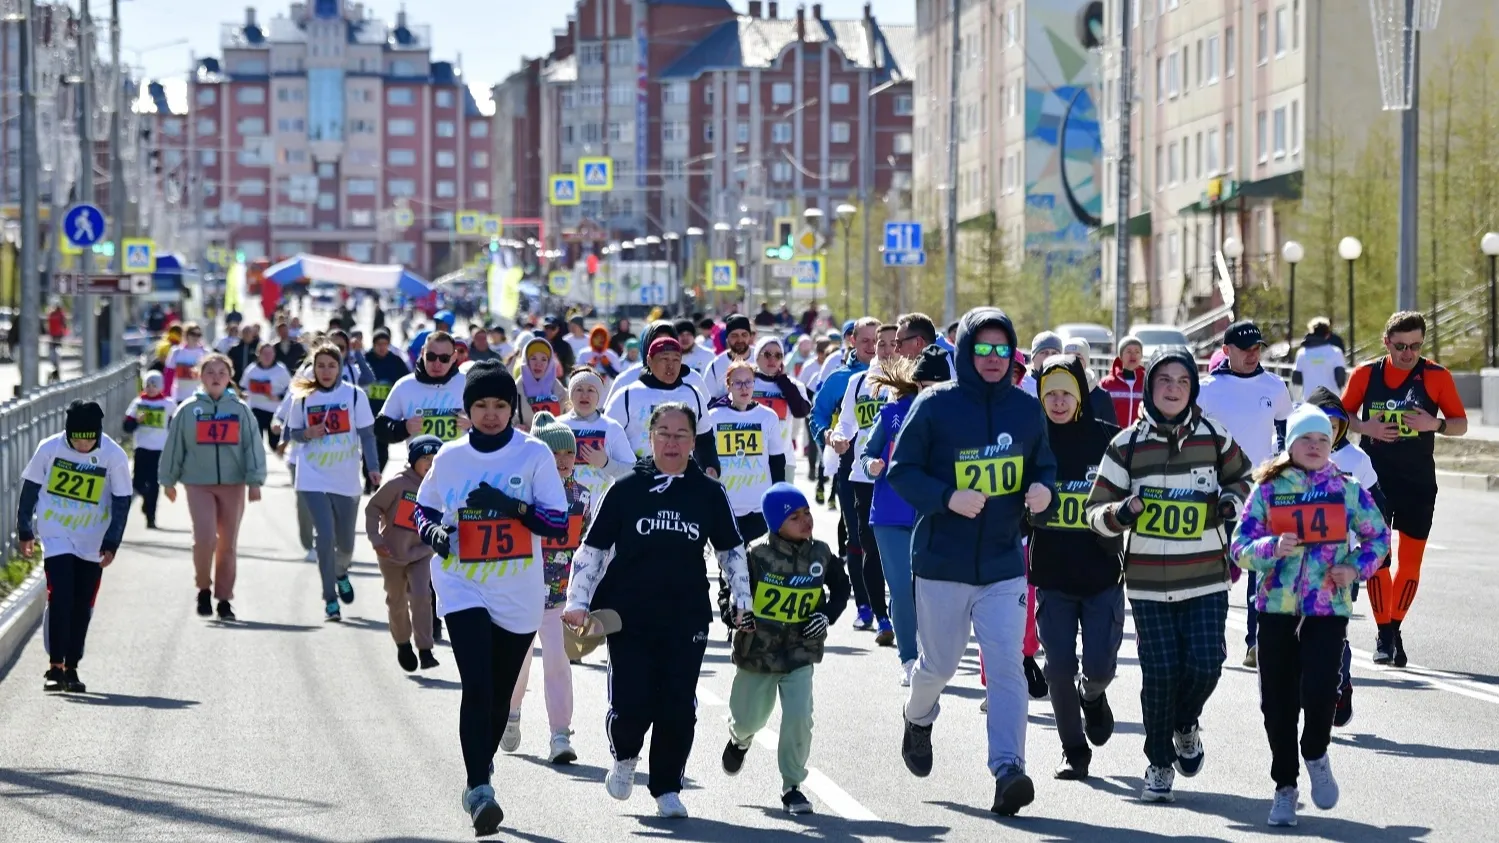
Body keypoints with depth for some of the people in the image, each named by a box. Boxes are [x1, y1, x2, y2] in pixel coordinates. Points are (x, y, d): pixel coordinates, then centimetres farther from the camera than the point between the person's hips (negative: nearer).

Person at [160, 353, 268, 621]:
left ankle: (225, 599, 16)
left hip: (233, 485, 1)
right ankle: (204, 588, 7)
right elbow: (174, 446, 8)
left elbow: (253, 446, 2)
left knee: (228, 544, 6)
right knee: (204, 538, -15)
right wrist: (168, 481, 11)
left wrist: (255, 481, -5)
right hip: (199, 484, -1)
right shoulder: (188, 410, 2)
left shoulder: (240, 409, 4)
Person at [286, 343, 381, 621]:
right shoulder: (303, 397, 1)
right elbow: (293, 432, 10)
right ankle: (330, 599, 0)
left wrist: (372, 467, -8)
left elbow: (367, 434, 1)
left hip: (347, 480, 0)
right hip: (313, 478, 0)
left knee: (345, 541, 9)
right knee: (324, 536, -11)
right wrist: (307, 434, -12)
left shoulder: (354, 395, -2)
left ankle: (341, 573, 45)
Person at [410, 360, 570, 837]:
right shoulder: (450, 458, 2)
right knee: (477, 687, -17)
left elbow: (558, 523, -7)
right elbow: (423, 508, 16)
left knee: (500, 695, 13)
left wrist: (510, 505, -22)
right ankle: (480, 789, -20)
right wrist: (432, 531, -7)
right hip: (463, 589, -1)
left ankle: (482, 772, 36)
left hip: (519, 595, 1)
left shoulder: (534, 455, -4)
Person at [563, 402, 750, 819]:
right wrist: (578, 601, -3)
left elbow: (731, 551, 16)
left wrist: (742, 599, 10)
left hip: (687, 618, 1)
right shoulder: (626, 489, 0)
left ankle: (667, 789, 15)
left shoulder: (709, 493, 4)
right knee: (631, 705, -9)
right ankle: (625, 756, 25)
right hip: (629, 617, -1)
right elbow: (593, 549, 5)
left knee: (679, 707, -2)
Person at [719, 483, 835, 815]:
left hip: (801, 654, 1)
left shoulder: (821, 555, -3)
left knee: (799, 719, -14)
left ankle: (792, 785, 4)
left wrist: (826, 615, -2)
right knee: (749, 718, 13)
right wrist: (732, 614, -24)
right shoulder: (758, 556, -14)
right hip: (757, 652, -1)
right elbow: (728, 591, -5)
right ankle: (740, 739, 53)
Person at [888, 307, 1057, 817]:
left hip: (1004, 564, 2)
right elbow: (902, 471, -6)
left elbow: (1044, 465, 15)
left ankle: (1008, 770, -17)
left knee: (1007, 664, -12)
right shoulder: (934, 406, -7)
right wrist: (949, 497, -23)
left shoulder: (1027, 410, 4)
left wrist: (1042, 489, -9)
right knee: (939, 664, 12)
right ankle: (918, 720, 46)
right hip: (941, 564, -2)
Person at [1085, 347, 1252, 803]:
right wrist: (1120, 513, -20)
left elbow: (1241, 476, 22)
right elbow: (1096, 511, 2)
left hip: (1206, 579, 1)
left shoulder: (1215, 438, 3)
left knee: (1205, 664, -10)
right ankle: (1159, 764, 14)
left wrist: (1232, 500, 0)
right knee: (1160, 672, -5)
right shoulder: (1127, 445, 0)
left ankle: (1186, 726, 24)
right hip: (1148, 582, -1)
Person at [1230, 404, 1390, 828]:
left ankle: (1315, 754, 17)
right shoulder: (1268, 490, 2)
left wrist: (1356, 568, -5)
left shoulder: (1347, 490, 3)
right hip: (1276, 607, 1)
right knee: (1278, 699, 5)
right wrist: (1273, 547, -20)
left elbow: (1378, 536, 12)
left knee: (1319, 690, -15)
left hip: (1328, 607, -1)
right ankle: (1284, 785, 22)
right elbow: (1240, 548, 0)